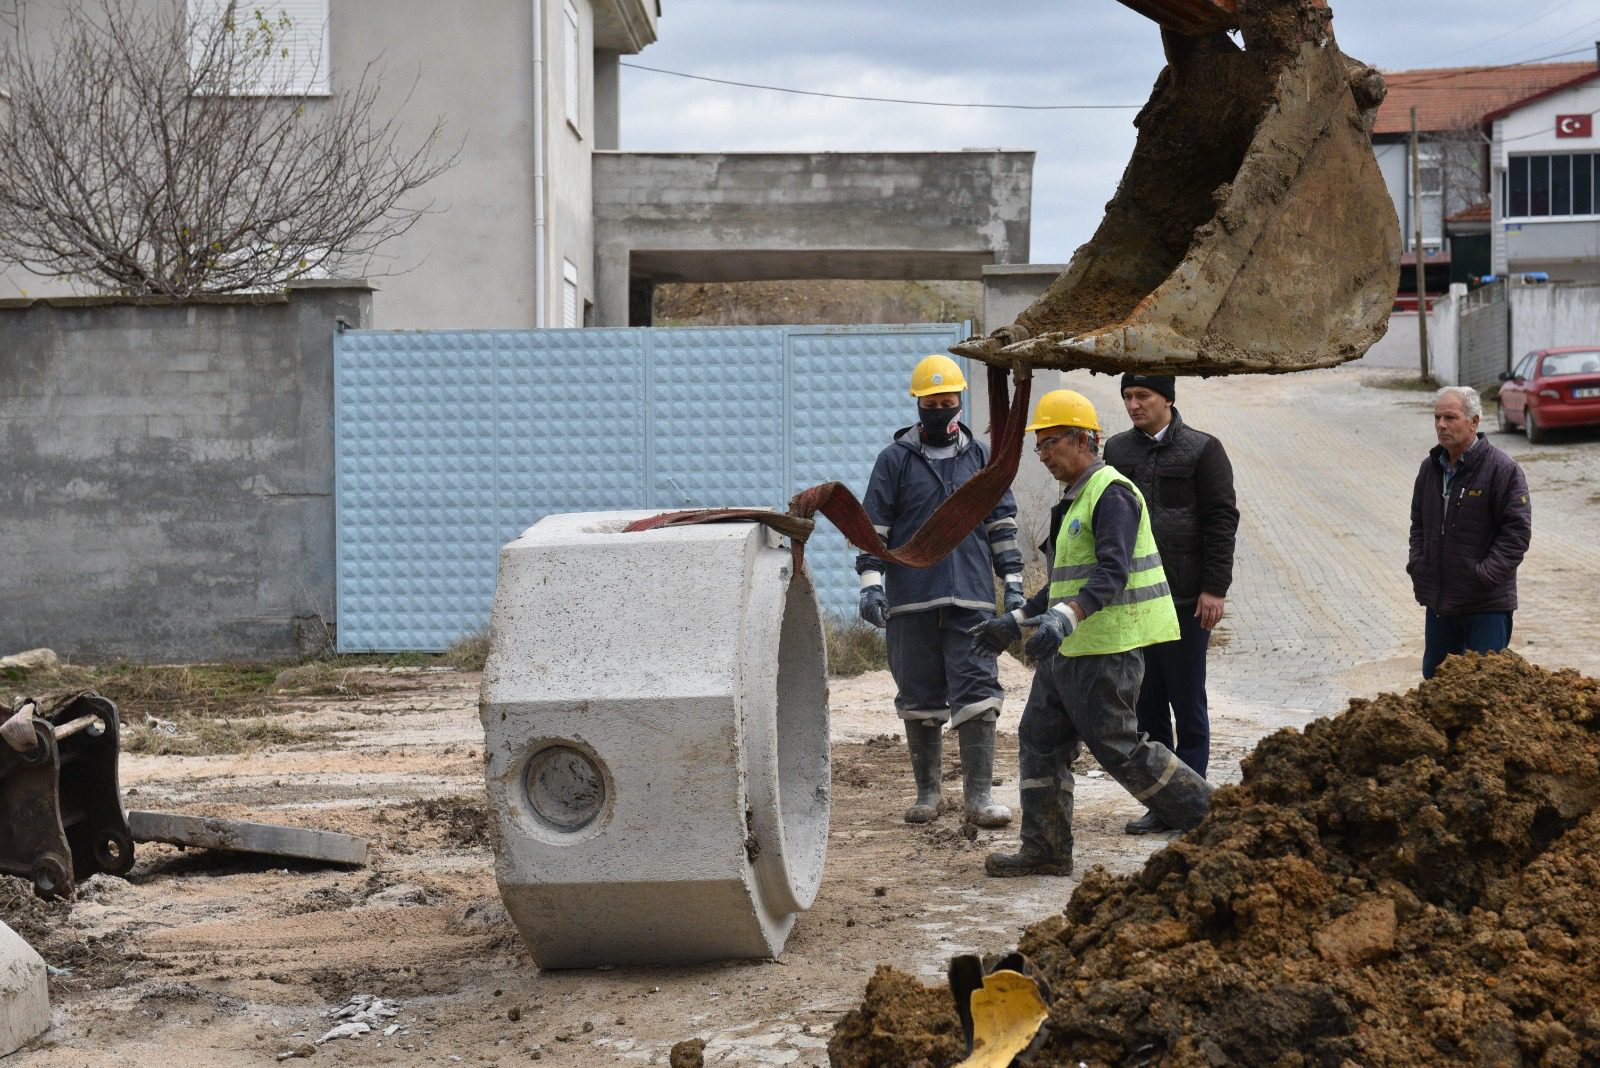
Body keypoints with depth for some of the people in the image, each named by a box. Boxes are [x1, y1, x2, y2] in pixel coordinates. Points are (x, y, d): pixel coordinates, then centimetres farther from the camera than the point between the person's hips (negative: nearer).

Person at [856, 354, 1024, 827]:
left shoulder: (980, 456, 10)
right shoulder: (895, 459, 5)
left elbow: (1002, 522, 14)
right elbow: (873, 524, 3)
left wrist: (1013, 583, 9)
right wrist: (871, 583, -6)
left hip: (971, 598, 1)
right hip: (911, 601, 0)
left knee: (977, 692, -7)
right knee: (919, 697, 7)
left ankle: (979, 795, -4)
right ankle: (928, 791, 18)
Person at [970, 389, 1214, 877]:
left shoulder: (1112, 494, -14)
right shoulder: (1076, 499, 18)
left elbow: (1112, 572, -28)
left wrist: (1064, 618, -41)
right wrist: (1015, 622, 23)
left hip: (1106, 648, -10)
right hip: (1068, 648, 10)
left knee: (1118, 747, -6)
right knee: (1040, 739, 8)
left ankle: (1211, 816, 4)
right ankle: (1045, 851, 12)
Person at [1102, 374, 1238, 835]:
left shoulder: (1202, 450, -2)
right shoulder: (1117, 450, 11)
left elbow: (1222, 521, -4)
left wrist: (1214, 588, -11)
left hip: (1186, 602, -4)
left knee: (1188, 706, 1)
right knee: (1147, 706, 7)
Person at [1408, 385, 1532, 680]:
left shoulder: (1502, 470, -12)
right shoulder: (1430, 468, 9)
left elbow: (1517, 530, -14)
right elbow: (1418, 523, 20)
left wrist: (1485, 574, -20)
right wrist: (1417, 565, 5)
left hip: (1486, 604, -7)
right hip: (1438, 600, 7)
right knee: (1434, 675, 16)